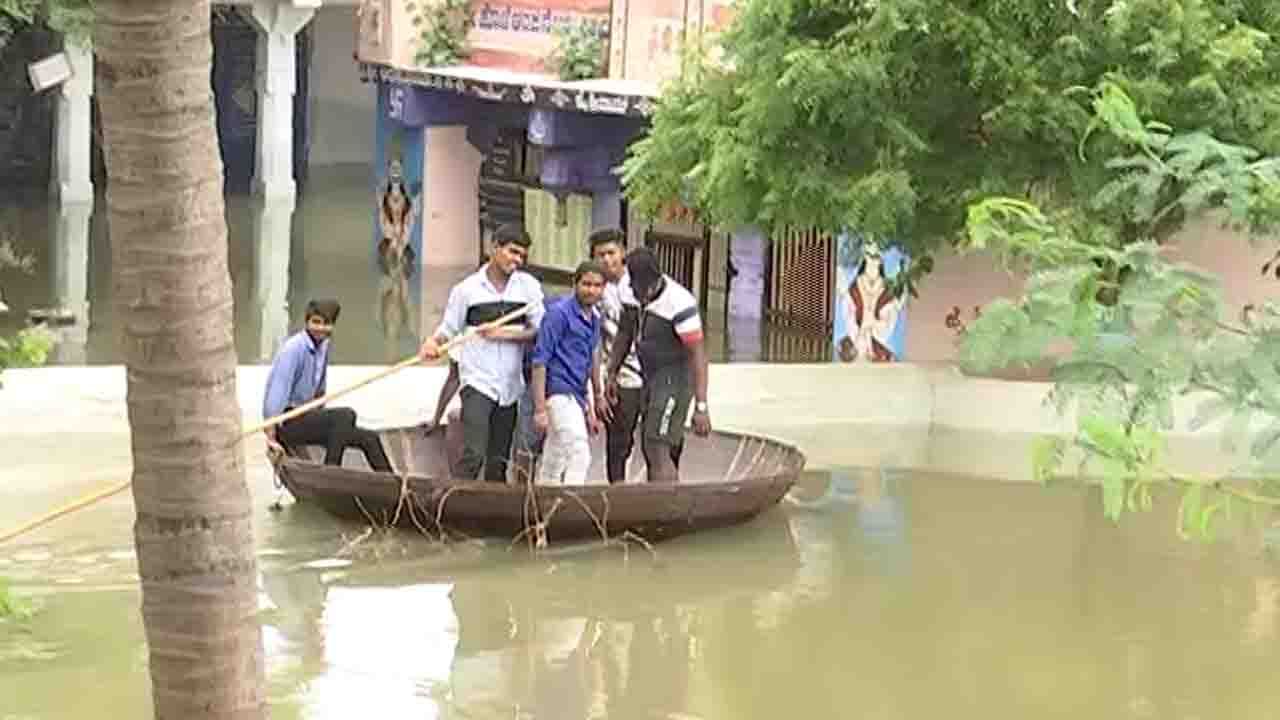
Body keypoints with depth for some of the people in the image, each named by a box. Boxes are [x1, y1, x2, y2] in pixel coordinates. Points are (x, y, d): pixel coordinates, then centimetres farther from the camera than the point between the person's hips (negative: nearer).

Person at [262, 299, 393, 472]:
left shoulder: (324, 346, 9)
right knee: (345, 415, -29)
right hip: (288, 424, -9)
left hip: (306, 416, 9)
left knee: (369, 438, 4)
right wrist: (271, 437, -24)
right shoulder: (294, 348, -17)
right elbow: (277, 392, -21)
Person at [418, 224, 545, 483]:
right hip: (477, 381, -3)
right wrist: (433, 343, -17)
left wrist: (505, 334, -12)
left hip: (510, 386, 3)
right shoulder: (467, 289, 1)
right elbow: (448, 330, 4)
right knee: (473, 454, -17)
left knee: (499, 461, 7)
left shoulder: (529, 286, 7)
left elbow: (540, 331, 1)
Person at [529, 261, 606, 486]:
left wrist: (591, 409, 22)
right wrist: (540, 408, -18)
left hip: (576, 395, 9)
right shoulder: (559, 312, -10)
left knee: (553, 467, 13)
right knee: (579, 454, -19)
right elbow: (540, 360, -13)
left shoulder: (594, 319, 14)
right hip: (560, 393, -9)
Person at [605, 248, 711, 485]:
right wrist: (612, 374, 21)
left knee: (658, 449, -16)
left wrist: (701, 406, -27)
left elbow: (697, 355, -24)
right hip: (651, 378, 8)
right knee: (649, 449, 11)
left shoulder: (679, 303, -25)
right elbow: (625, 333, 17)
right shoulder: (632, 295, -2)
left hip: (676, 378, -8)